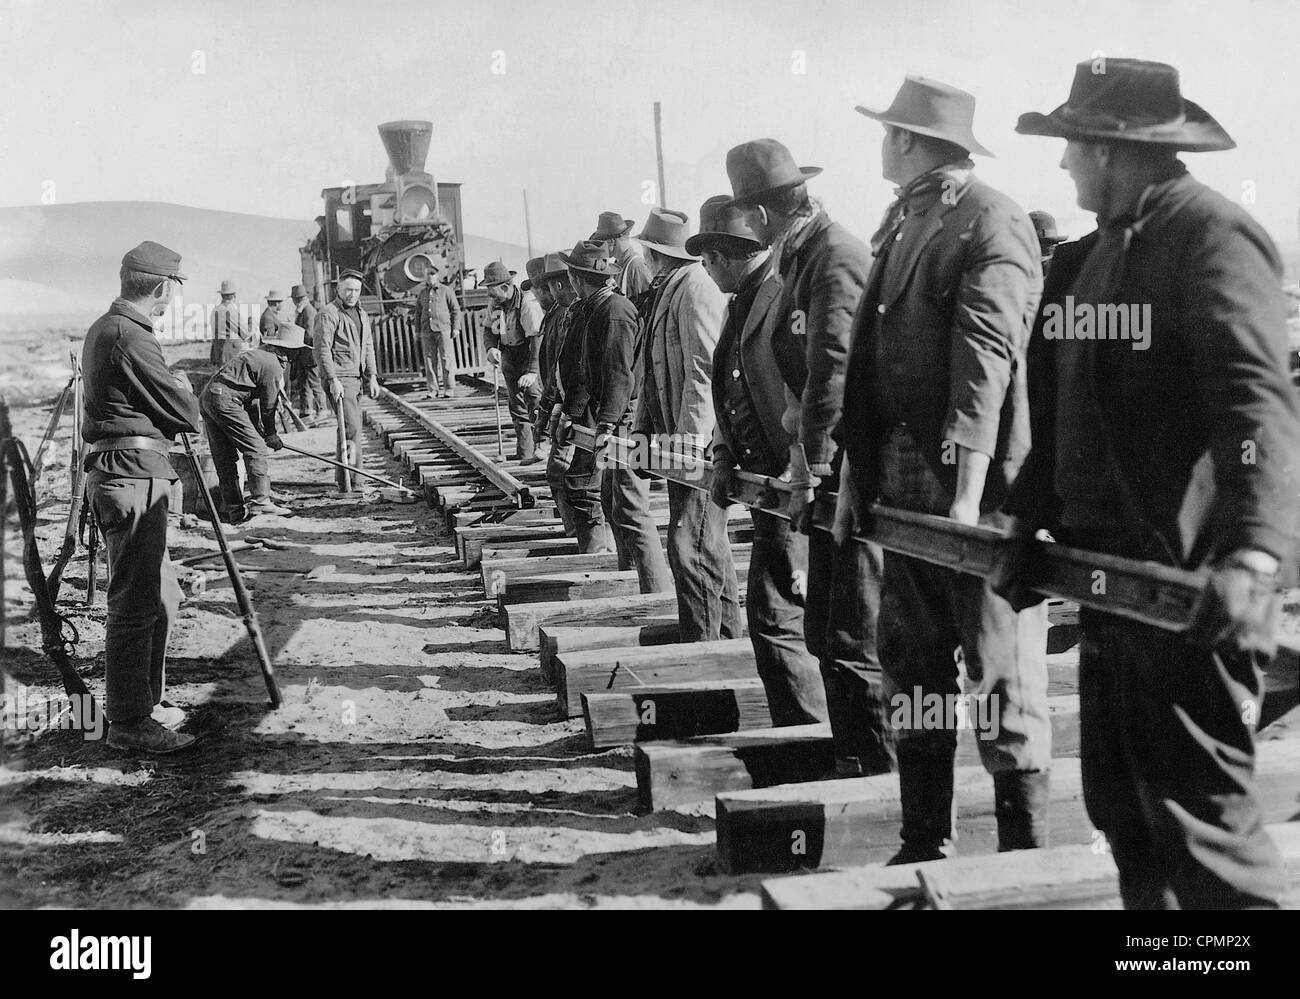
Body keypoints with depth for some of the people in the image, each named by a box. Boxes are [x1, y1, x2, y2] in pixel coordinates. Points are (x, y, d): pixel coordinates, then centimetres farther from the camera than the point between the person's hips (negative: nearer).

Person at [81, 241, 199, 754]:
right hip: (132, 476, -11)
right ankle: (129, 722, 3)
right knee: (136, 602, -4)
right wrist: (184, 388, 7)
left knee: (161, 595, 19)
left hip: (115, 474, 11)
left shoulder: (105, 328, 15)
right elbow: (185, 413, -13)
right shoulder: (129, 337, -17)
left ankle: (148, 701, 29)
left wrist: (172, 390, 13)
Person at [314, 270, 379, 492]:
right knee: (351, 428, -15)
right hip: (339, 379, -8)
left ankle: (343, 477, 17)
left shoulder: (362, 315, 18)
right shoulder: (328, 314, -8)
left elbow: (368, 347, 22)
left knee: (352, 426, 9)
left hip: (356, 379, 8)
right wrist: (333, 380, -20)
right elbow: (321, 348, -14)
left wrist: (372, 377, 14)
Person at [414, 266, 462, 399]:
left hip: (443, 329, -4)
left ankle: (448, 389, -1)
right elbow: (418, 312, 22)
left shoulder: (446, 290, 5)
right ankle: (433, 390, 6)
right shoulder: (422, 293, 16)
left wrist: (455, 327, -3)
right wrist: (418, 330, 15)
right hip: (426, 331, 4)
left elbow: (456, 309, 4)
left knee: (446, 359, -5)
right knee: (430, 360, 2)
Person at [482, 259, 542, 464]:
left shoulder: (528, 304, -25)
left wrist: (532, 371, -37)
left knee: (534, 403, -14)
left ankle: (541, 448, -7)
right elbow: (489, 330, 10)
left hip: (531, 357, -7)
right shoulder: (494, 303, -1)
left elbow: (537, 339, -29)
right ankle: (524, 452, 14)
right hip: (509, 359, 7)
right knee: (517, 407, 9)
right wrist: (491, 348, -13)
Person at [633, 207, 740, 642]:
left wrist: (688, 435, -25)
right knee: (710, 546, 16)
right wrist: (641, 427, 12)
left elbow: (705, 370, -20)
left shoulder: (696, 288, -11)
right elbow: (651, 372, 21)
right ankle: (727, 640, 26)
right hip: (677, 442, 10)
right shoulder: (664, 292, 19)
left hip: (699, 443, -10)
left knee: (692, 548, -10)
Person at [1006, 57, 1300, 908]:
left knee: (1201, 816, -4)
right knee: (1123, 810, 16)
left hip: (1188, 587, -9)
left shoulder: (1214, 237, -11)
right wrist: (1031, 521, 18)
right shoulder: (1091, 254, 16)